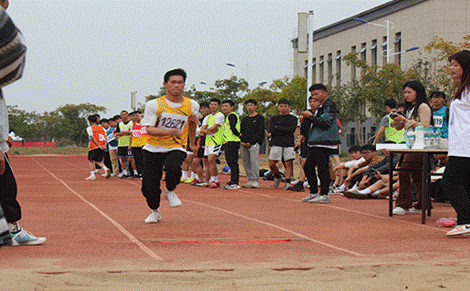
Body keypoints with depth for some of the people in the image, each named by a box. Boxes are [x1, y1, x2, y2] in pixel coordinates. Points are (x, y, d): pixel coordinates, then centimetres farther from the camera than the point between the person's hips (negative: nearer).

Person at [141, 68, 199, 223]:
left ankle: (170, 192, 0)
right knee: (149, 186, -4)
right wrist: (169, 131, -27)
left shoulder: (192, 105, 2)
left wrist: (192, 143, 31)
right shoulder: (154, 105, -6)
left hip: (176, 148, 0)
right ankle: (155, 211, 28)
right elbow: (149, 129, -11)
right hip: (153, 149, 0)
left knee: (173, 168, -34)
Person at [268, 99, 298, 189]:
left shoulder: (293, 118, 11)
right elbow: (271, 130, -2)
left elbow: (292, 130, -5)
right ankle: (277, 177, 21)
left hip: (289, 144, -1)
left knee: (288, 163, -9)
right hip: (276, 143, 1)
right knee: (272, 164, -3)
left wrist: (278, 128, -3)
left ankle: (288, 182, -6)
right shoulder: (274, 118, 14)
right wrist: (285, 130, -6)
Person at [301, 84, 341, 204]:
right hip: (317, 144, 10)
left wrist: (311, 116, -10)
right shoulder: (321, 106, 22)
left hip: (325, 143, -10)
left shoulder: (329, 105, -9)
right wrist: (308, 117, 9)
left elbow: (324, 123, -18)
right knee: (308, 166, 11)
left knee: (322, 168, -9)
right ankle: (314, 193, 18)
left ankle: (324, 195, -5)